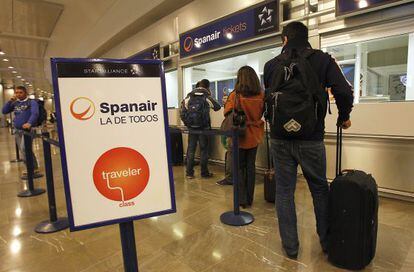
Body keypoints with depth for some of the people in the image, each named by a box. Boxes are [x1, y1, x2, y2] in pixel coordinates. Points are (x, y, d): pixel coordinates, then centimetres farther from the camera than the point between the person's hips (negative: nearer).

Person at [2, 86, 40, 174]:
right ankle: (33, 167, 21)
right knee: (23, 150, 10)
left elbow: (35, 113, -20)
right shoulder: (15, 103, 13)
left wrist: (29, 123, -37)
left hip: (28, 129, -7)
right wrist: (10, 101, -1)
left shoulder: (31, 102, -4)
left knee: (24, 149, -18)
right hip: (17, 130, 7)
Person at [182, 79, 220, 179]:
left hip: (191, 128, 2)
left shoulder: (189, 97, 3)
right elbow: (217, 107, 9)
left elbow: (183, 113, -1)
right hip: (204, 128, -2)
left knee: (191, 149, 9)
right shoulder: (207, 97, -3)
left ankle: (189, 173, 13)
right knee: (204, 150, 7)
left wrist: (187, 124, 10)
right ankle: (204, 173, 13)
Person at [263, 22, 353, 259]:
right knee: (320, 189, 17)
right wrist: (344, 117, 8)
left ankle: (290, 246, 20)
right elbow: (344, 92, -9)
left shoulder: (271, 65, 4)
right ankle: (327, 241, 32)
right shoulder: (322, 60, 0)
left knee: (284, 190, 10)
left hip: (280, 138, 1)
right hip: (311, 139, 0)